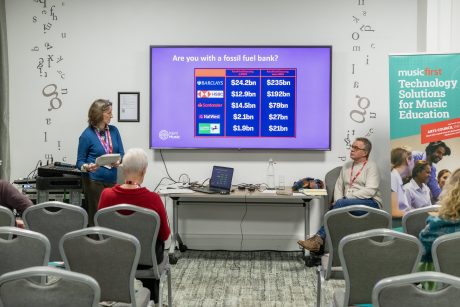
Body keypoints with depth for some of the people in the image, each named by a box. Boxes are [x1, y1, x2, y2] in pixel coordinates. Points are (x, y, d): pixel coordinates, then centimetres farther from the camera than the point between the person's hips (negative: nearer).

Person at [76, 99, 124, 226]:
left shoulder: (113, 131, 5)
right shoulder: (86, 135, -7)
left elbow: (121, 153, 8)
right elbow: (80, 161, -3)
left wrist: (118, 161, -14)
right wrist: (87, 167, -24)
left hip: (112, 179, 4)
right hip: (94, 181, -4)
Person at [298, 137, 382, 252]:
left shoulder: (371, 167, 0)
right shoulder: (346, 166, 20)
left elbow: (370, 191, -13)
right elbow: (338, 186, 18)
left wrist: (346, 199, -16)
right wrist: (339, 201, -4)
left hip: (371, 203, -5)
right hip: (347, 204, 5)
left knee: (341, 204, -31)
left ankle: (319, 238, -28)